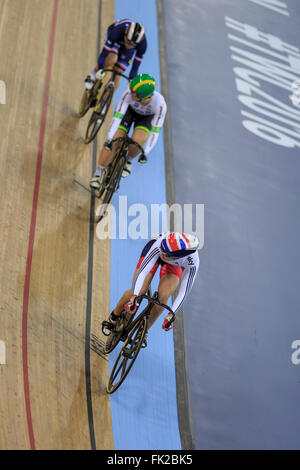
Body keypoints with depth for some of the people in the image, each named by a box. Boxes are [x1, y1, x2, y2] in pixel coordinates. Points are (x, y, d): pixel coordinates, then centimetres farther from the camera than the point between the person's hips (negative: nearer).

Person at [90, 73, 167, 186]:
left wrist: (146, 152, -34)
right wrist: (109, 138, -41)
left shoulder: (160, 104, -38)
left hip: (146, 117, 0)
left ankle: (128, 161, 7)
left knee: (137, 141, -28)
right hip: (129, 110, 1)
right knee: (113, 142, -15)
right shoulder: (129, 93, -38)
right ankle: (97, 174, 1)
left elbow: (155, 130, -32)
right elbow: (117, 115, -36)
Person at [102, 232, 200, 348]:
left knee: (163, 296, -20)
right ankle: (113, 318, 10)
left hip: (176, 264, 1)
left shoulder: (193, 262, -39)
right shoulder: (160, 245, -43)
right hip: (153, 252, -1)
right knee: (139, 290, -17)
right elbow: (143, 271, -42)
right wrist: (134, 296, -51)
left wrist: (171, 315, -34)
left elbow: (184, 291, -31)